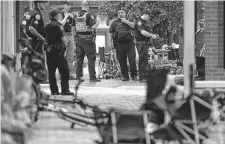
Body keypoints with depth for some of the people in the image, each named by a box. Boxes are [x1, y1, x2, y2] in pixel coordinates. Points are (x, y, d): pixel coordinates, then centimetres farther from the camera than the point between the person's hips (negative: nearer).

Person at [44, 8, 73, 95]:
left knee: (51, 71, 8)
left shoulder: (47, 26, 10)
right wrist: (65, 44, 0)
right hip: (58, 50, -7)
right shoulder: (57, 25, -9)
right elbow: (63, 39, -14)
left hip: (49, 50, 7)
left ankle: (54, 90, 8)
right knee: (64, 70, -2)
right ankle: (65, 90, -7)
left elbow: (46, 38, 12)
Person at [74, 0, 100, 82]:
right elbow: (93, 26, -17)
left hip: (79, 38, 6)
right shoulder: (88, 15, -12)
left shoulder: (77, 16, 7)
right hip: (88, 39, -6)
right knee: (91, 58, -2)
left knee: (79, 58, 11)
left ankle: (79, 76, 11)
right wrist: (97, 23, 0)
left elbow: (75, 27, 12)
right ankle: (92, 77, -5)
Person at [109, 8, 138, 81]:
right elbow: (111, 33, 12)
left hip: (129, 43, -1)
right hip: (119, 44, 1)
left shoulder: (129, 21, 15)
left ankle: (134, 75, 1)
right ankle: (125, 76, 10)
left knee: (132, 59, -8)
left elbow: (134, 26, -4)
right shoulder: (115, 23, 14)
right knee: (122, 61, 2)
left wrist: (126, 21, -6)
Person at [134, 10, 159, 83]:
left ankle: (144, 77, 20)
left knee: (145, 60, 13)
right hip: (141, 43, -10)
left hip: (145, 43, 10)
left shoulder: (144, 22, 19)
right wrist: (152, 36, -18)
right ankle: (142, 78, -10)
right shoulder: (139, 22, -13)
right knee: (143, 60, -11)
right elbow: (143, 32, -26)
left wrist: (153, 35, 14)